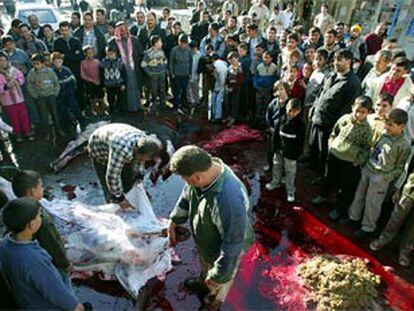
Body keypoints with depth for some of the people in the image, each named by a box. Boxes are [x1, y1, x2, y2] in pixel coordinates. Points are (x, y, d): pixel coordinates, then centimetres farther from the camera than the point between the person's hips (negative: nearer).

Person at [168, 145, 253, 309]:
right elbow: (187, 195, 0)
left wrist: (218, 275, -22)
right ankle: (203, 280, 71)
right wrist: (174, 221, 5)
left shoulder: (229, 200, -48)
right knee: (204, 263, 38)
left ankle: (216, 300, 61)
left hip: (222, 250, -6)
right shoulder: (201, 170, -23)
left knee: (219, 281, 28)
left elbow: (233, 243, -34)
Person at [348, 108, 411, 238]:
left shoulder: (404, 145, -17)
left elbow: (399, 167, -10)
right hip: (367, 170, 6)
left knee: (372, 203, 6)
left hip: (380, 177, -6)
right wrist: (365, 165, 12)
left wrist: (386, 178, -12)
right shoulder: (384, 135, -1)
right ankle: (353, 216, 39)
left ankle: (368, 228, 24)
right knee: (359, 195, 19)